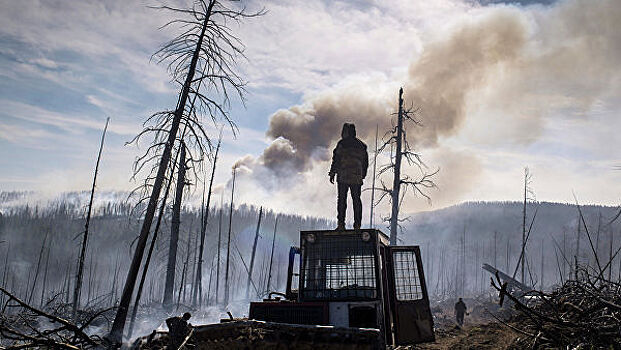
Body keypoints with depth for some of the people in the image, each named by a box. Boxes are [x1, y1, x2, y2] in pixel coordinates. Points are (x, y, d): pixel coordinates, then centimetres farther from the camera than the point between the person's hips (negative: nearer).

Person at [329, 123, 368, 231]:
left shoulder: (342, 143, -3)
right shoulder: (361, 145, 14)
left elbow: (336, 159, -7)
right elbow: (365, 162, 16)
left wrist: (332, 173, -2)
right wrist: (362, 175, 23)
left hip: (343, 177, -4)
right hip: (357, 177, 4)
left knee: (342, 199, -1)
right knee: (356, 200, 6)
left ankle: (341, 224, -5)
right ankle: (357, 225, 4)